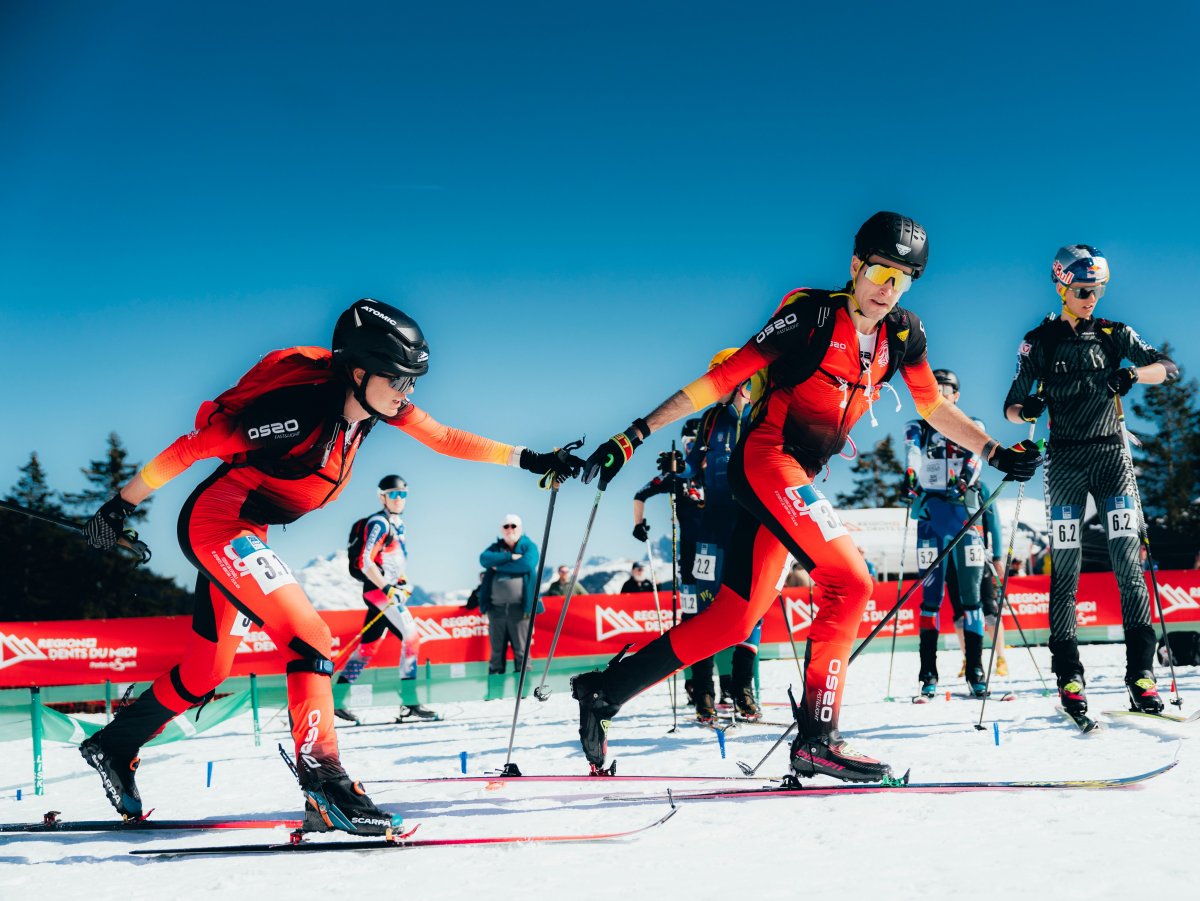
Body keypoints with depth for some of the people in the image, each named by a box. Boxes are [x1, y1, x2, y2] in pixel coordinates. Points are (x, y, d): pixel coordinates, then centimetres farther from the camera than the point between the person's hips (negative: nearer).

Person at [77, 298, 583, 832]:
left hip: (245, 537, 9)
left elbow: (447, 440, 3)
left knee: (204, 672, 17)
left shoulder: (374, 403, -5)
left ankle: (112, 748, 36)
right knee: (308, 637, -21)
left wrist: (530, 460, -1)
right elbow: (192, 446, -21)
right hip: (213, 523, -9)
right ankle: (324, 782, -20)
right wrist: (121, 506, -16)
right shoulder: (298, 404, -27)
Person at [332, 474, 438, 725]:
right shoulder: (379, 523, -11)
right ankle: (409, 703, -16)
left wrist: (402, 581, 15)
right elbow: (364, 562, -18)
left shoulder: (398, 524, 18)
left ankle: (338, 699, 15)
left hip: (389, 590, 9)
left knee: (368, 647, 10)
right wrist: (387, 588, -22)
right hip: (378, 590, -9)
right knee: (411, 636, -15)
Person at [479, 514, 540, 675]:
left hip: (519, 608, -3)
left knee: (521, 651, -4)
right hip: (496, 607, 3)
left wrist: (499, 567, -5)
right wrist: (510, 557, -11)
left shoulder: (529, 546, 8)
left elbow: (527, 564, -13)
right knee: (497, 651, 5)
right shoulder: (495, 547, 17)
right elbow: (484, 559, -3)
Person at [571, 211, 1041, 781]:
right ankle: (816, 739, -10)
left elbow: (933, 407, 22)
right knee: (850, 583, -18)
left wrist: (995, 454, 12)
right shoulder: (811, 313, -10)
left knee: (731, 620, 3)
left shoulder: (902, 333, 9)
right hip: (765, 459, -7)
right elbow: (723, 378, -10)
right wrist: (637, 434, -12)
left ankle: (605, 691, 12)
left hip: (798, 479, 8)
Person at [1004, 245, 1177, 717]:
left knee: (1128, 562, -7)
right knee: (1066, 567, -5)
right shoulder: (1040, 342, 5)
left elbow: (1168, 368, 2)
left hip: (1113, 453, 1)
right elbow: (1011, 407, 4)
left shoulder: (1114, 335, 10)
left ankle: (1140, 674, -8)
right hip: (1066, 460, -1)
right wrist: (1027, 409, -20)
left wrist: (1130, 374, -18)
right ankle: (1069, 678, -1)